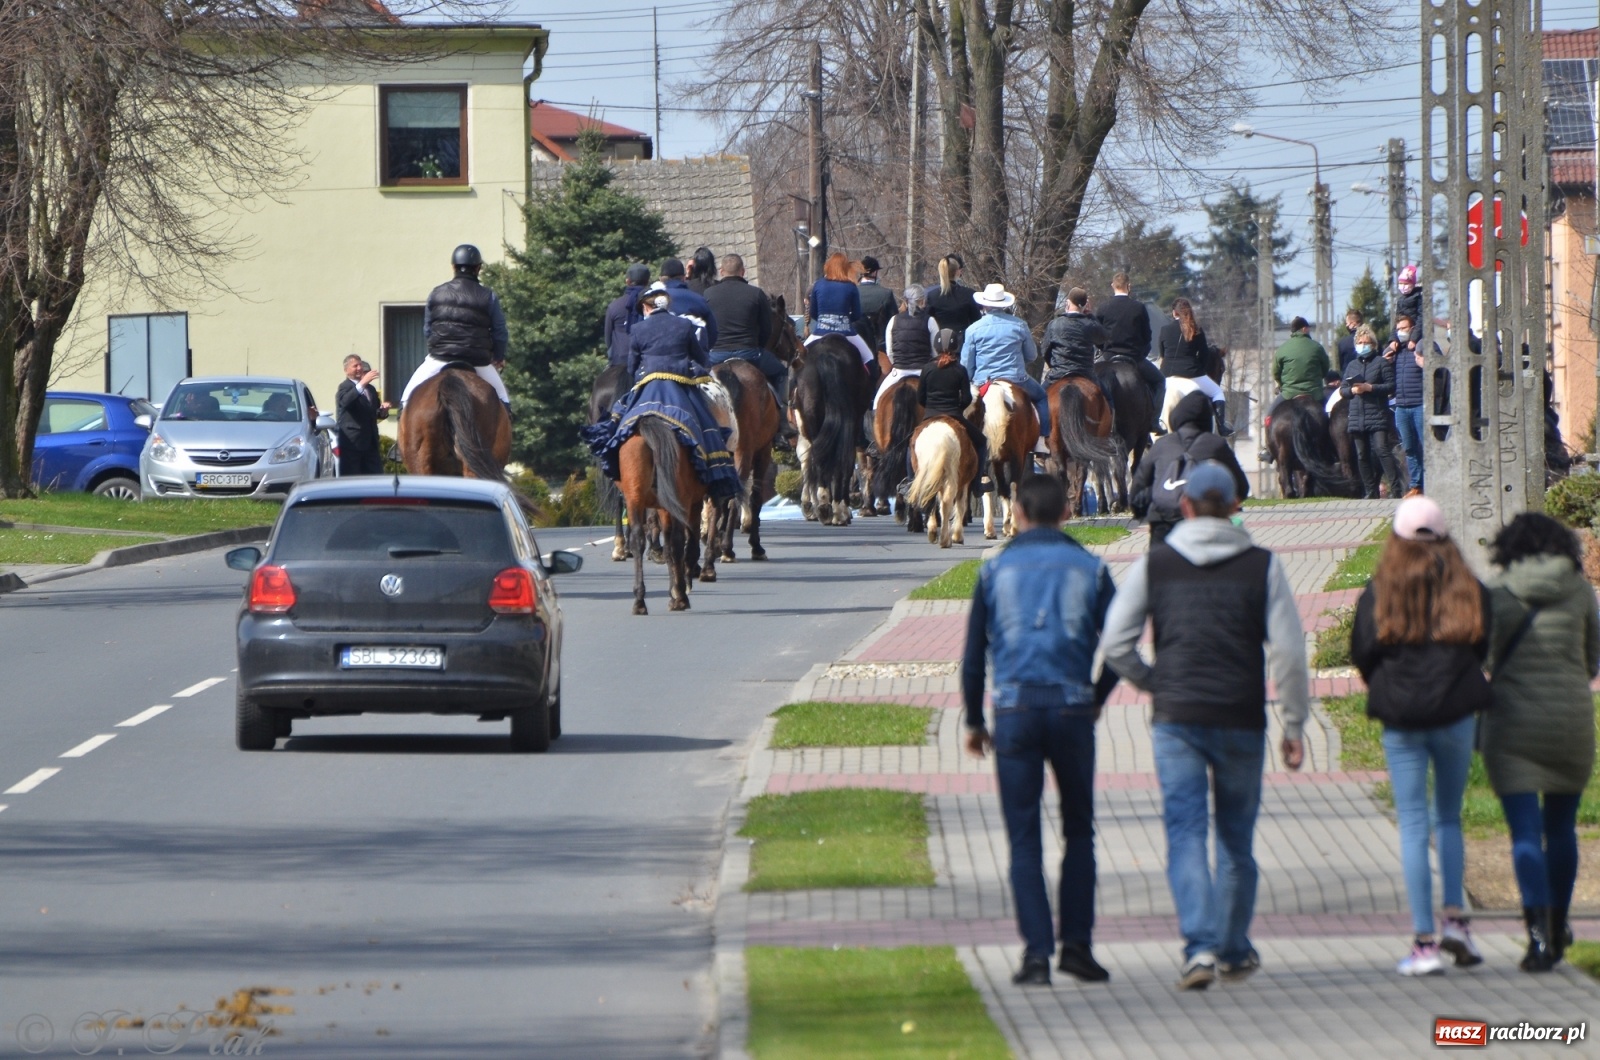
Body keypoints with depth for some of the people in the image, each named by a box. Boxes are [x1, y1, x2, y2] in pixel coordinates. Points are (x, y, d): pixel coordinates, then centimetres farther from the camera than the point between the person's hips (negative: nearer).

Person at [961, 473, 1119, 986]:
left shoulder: (996, 571, 5)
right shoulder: (1090, 569, 5)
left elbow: (973, 655, 6)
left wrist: (974, 722, 16)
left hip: (1015, 712, 0)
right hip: (1073, 712, 0)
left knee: (1023, 838, 3)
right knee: (1079, 832, 12)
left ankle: (1036, 951, -4)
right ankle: (1076, 942, 5)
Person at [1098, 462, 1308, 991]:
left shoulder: (1154, 565, 3)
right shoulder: (1262, 566, 1)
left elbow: (1115, 644, 0)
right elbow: (1288, 651, -2)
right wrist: (1294, 726, 4)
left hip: (1176, 719, 0)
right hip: (1241, 721, 0)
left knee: (1185, 833, -2)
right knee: (1236, 837, 14)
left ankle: (1200, 947, -17)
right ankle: (1234, 949, 22)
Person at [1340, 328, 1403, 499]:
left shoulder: (1382, 362, 2)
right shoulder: (1352, 366, 19)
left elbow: (1391, 386, -6)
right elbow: (1342, 390, 17)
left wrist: (1370, 387, -15)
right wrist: (1352, 390, -5)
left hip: (1377, 416, -6)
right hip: (1357, 418, 6)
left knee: (1382, 450, -15)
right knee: (1362, 456, 5)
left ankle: (1395, 488, -16)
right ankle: (1370, 491, 10)